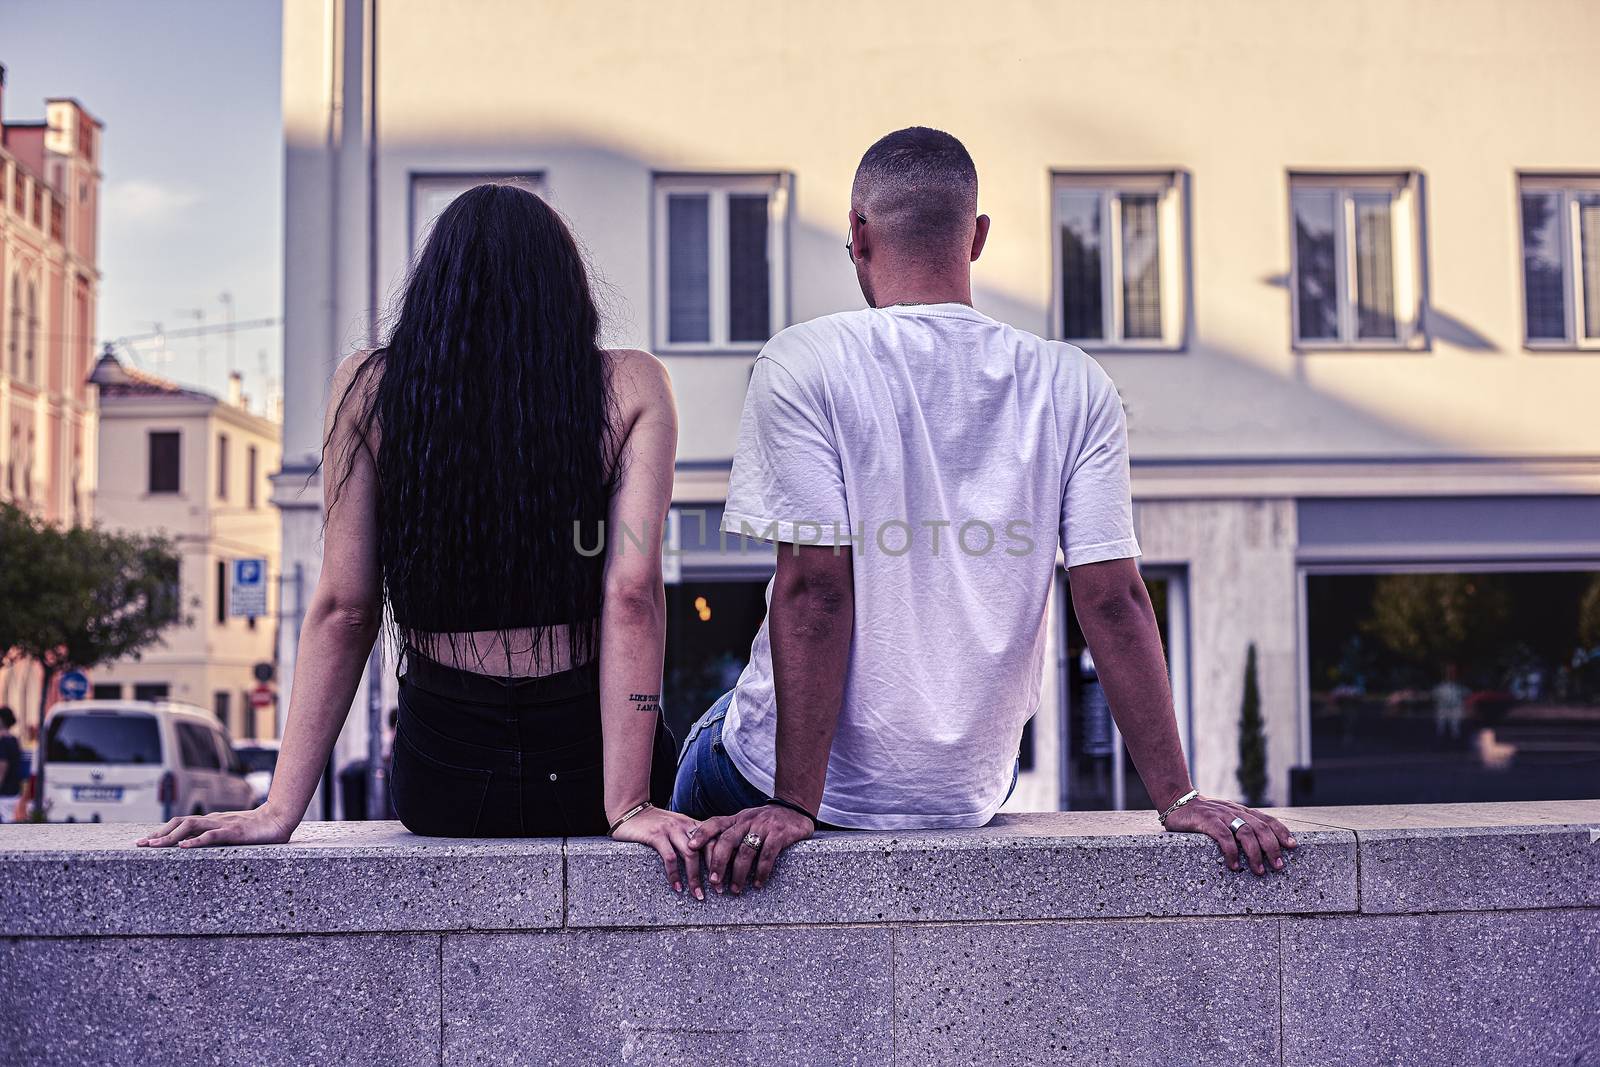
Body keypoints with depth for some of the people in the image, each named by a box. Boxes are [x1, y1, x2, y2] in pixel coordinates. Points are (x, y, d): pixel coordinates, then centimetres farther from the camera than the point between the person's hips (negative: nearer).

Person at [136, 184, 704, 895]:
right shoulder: (631, 388, -4)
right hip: (585, 775, -2)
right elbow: (632, 596, -12)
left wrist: (282, 808, 0)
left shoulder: (368, 389, -1)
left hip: (442, 787, 2)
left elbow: (343, 610, -3)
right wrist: (629, 805, -13)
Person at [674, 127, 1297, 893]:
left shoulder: (804, 364, -15)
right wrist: (1178, 798, -6)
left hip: (832, 786, -3)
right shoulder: (1074, 388, -6)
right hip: (971, 794, 4)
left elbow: (814, 588, -20)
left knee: (708, 755, 30)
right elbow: (1113, 602, -10)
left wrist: (794, 803, -18)